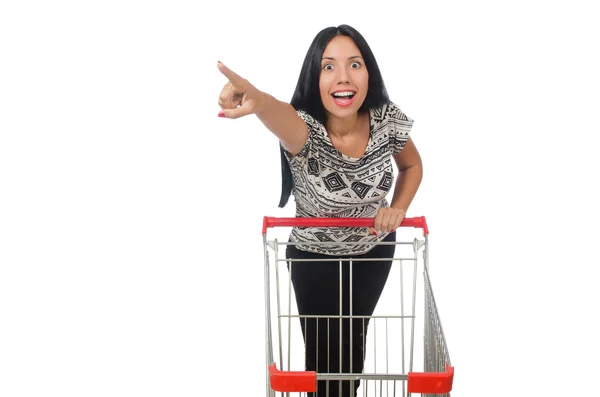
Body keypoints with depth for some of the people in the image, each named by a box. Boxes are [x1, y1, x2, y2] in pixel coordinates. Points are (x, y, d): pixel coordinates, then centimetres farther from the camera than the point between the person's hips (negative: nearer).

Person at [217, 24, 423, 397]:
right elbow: (282, 115, -62)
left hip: (374, 251, 3)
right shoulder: (305, 130, -34)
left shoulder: (387, 120, -22)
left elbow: (412, 165, 2)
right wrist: (257, 100, -86)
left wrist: (397, 209, -17)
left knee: (354, 340, 22)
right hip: (315, 259, -3)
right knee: (325, 352, 4)